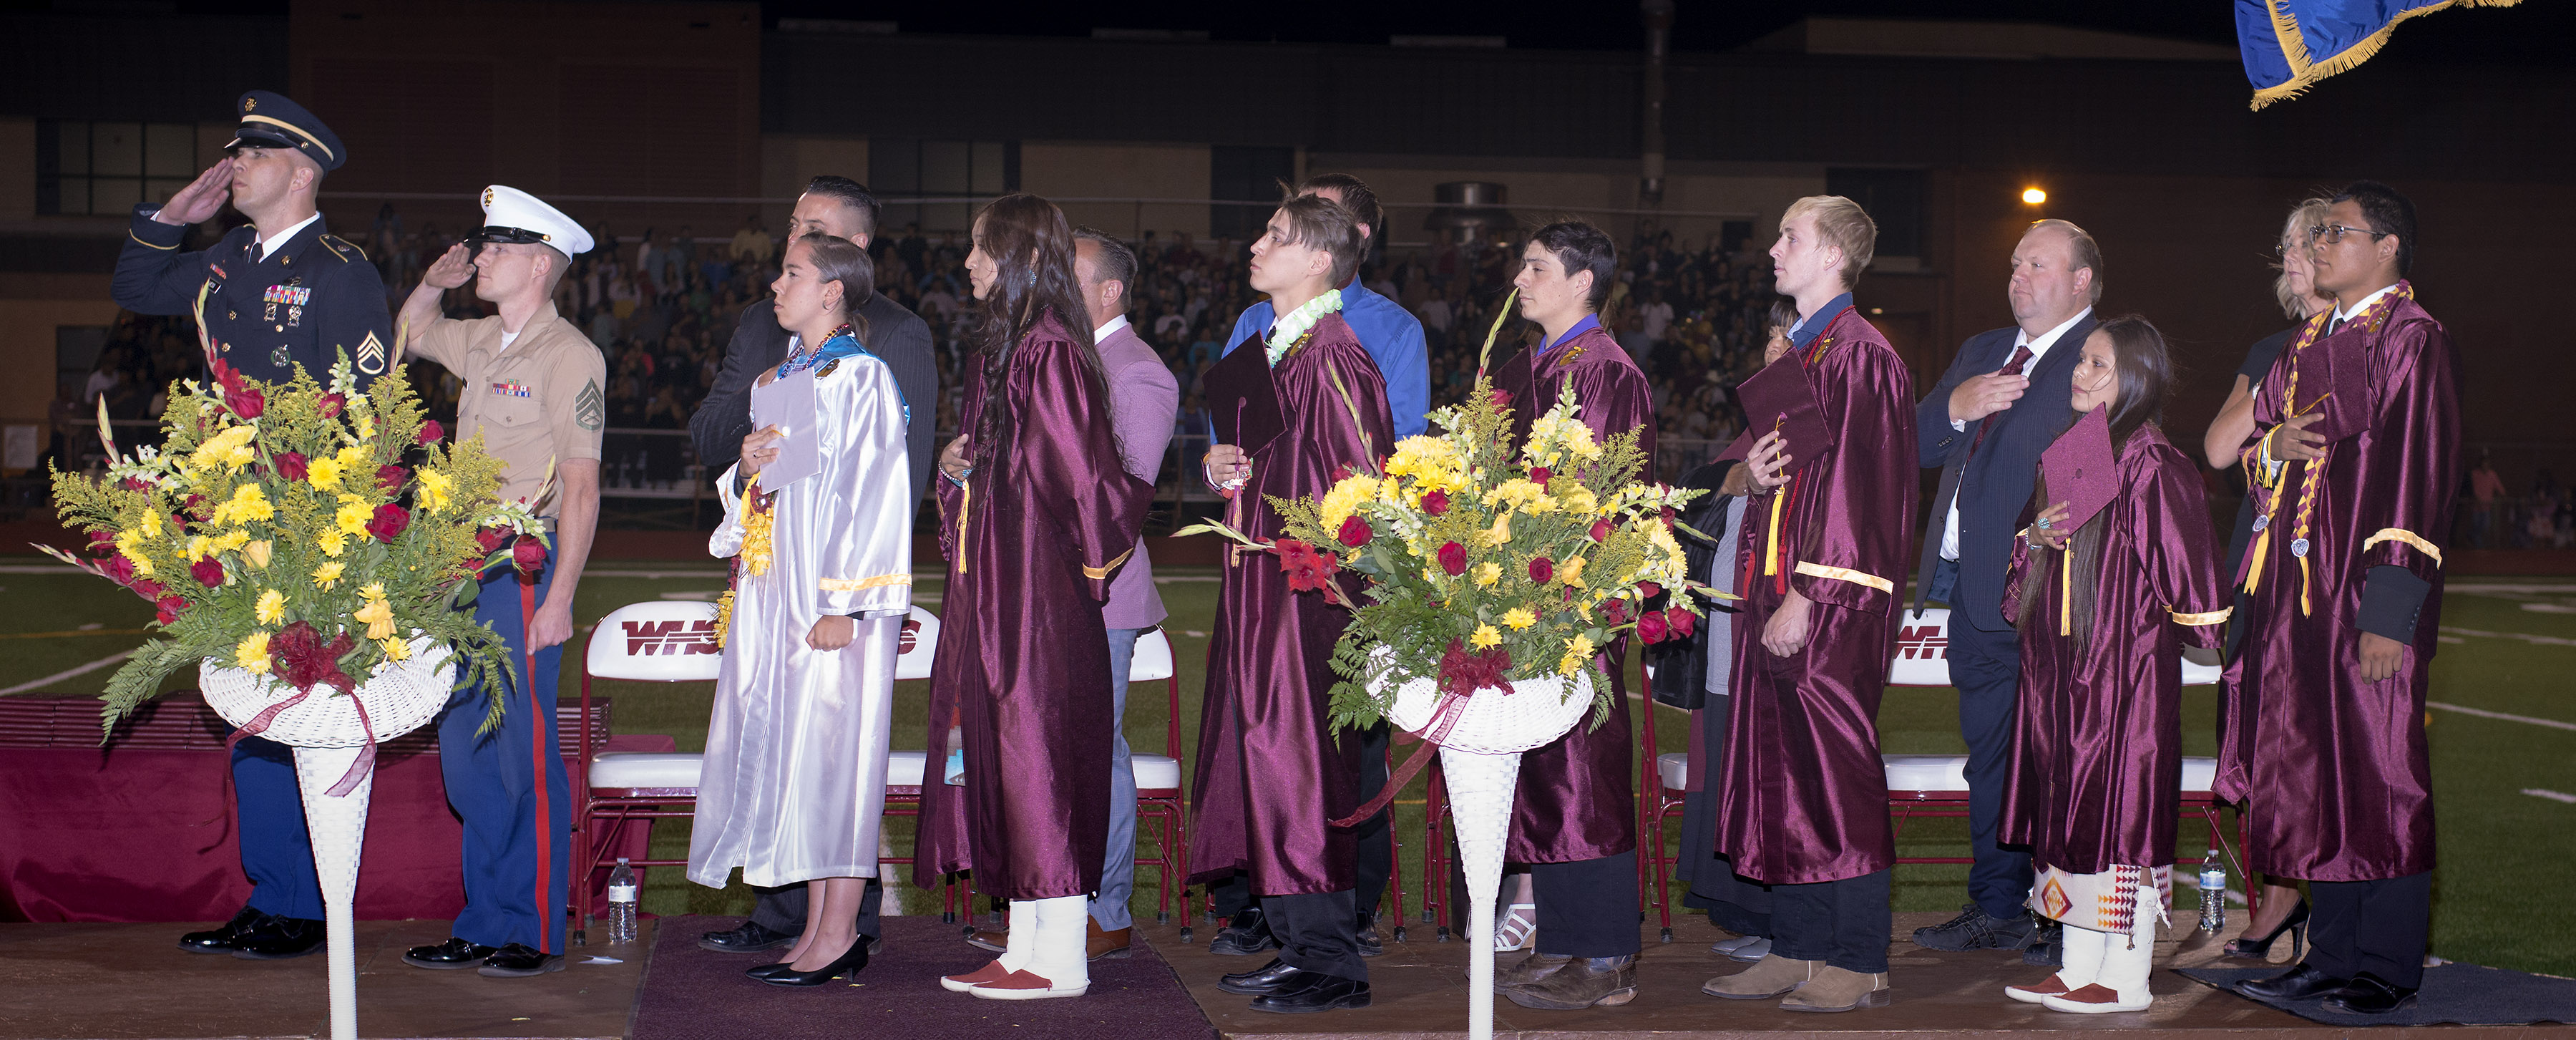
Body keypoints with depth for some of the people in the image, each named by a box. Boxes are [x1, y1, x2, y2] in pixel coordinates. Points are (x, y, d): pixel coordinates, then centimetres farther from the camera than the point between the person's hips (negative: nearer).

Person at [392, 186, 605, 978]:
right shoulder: (481, 342, 14)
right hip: (465, 565, 8)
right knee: (465, 754, 11)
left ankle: (535, 933, 4)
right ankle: (483, 926, 19)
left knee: (526, 754, -5)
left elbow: (581, 488, -15)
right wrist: (434, 283, 17)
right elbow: (409, 334, 37)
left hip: (525, 566, -8)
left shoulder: (569, 356, -10)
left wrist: (558, 598, -19)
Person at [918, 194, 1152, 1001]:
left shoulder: (1051, 351, -16)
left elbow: (1086, 470, -18)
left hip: (1039, 587, -10)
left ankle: (1061, 961, 3)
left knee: (1039, 750, -5)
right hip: (993, 586, 10)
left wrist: (1093, 557, -8)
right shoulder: (1005, 343, 15)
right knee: (1002, 752, 11)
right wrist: (959, 467, 9)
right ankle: (1026, 949, 18)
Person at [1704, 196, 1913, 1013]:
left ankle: (1857, 962, 2)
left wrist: (1807, 595, -20)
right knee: (1781, 771, 10)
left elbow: (1861, 485, -17)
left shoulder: (1861, 356, -11)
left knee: (1834, 776, -5)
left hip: (1833, 599, -9)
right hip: (1777, 591, 9)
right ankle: (1796, 949, 17)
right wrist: (1756, 475, 3)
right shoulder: (1793, 352, 18)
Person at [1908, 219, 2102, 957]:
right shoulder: (1981, 350, 21)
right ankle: (1997, 908, 22)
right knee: (1990, 753, 13)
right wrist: (1953, 408, -5)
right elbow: (1916, 446, 15)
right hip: (1971, 588, 8)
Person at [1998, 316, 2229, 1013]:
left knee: (2121, 806, -4)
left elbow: (2182, 564, -13)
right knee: (2069, 807, 11)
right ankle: (2078, 968, 19)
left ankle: (2127, 980, 4)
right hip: (2060, 668, 8)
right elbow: (2038, 563, 20)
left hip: (2125, 667, -8)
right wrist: (2035, 538, 0)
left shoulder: (2153, 466, -12)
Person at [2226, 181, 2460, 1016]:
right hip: (2299, 588, 8)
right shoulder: (2312, 341, 16)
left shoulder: (2412, 340, -9)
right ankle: (2332, 953, 19)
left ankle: (2387, 969, 6)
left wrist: (2390, 614, -19)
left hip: (2367, 595, -8)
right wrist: (2273, 447, -4)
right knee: (2311, 773, 10)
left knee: (2376, 774, -2)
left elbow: (2419, 481, -15)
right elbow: (2252, 439, 22)